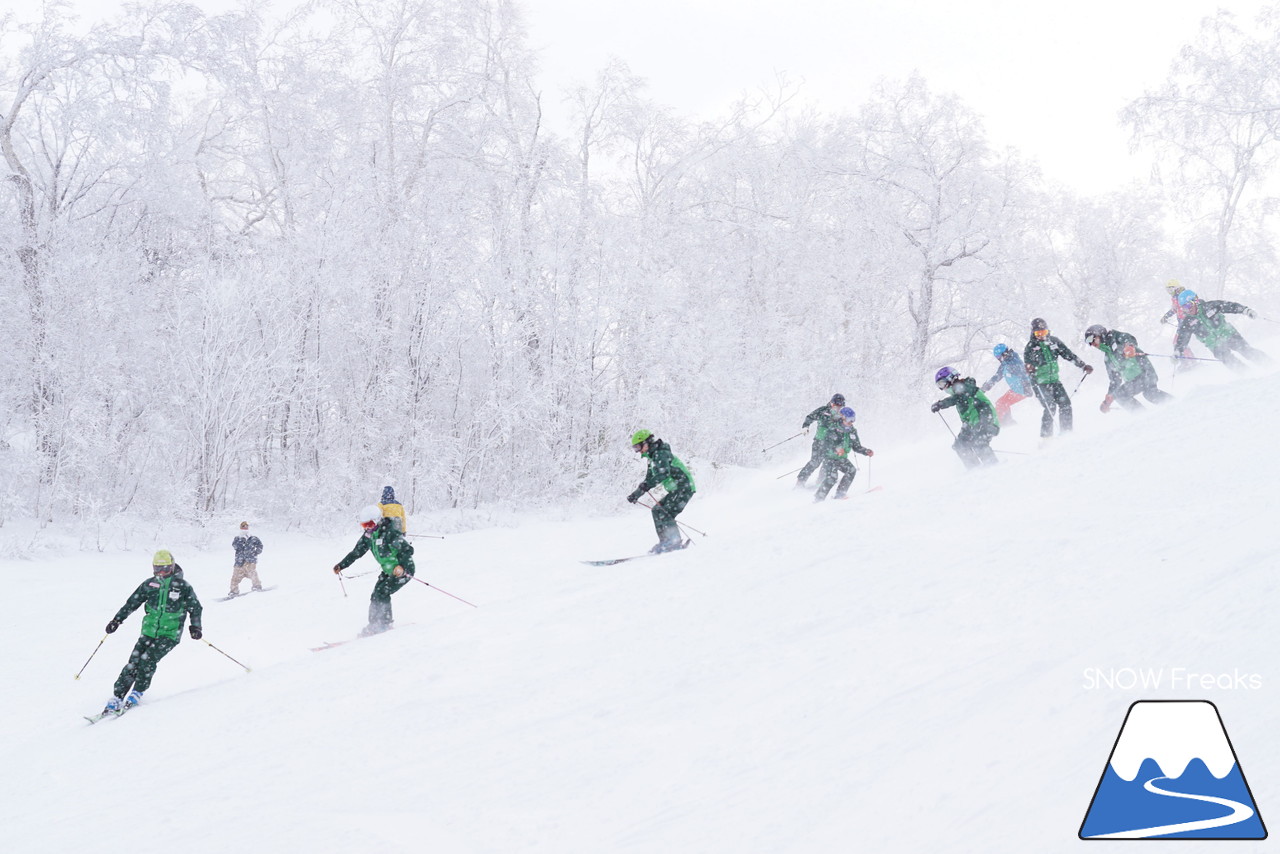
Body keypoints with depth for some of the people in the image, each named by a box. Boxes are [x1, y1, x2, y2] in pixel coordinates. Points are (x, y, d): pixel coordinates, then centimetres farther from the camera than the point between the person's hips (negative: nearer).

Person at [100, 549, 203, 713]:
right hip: (149, 631, 3)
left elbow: (195, 607, 3)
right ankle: (117, 697, -6)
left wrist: (195, 627, -10)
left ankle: (137, 693, -4)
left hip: (169, 634, -3)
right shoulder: (149, 584, 6)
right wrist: (117, 619, 3)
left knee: (147, 660, -21)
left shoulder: (182, 586, -3)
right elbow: (132, 602, 10)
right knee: (133, 663, -9)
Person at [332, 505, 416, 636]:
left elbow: (407, 549, -30)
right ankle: (374, 624, 9)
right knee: (375, 596, 1)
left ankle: (384, 623, -8)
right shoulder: (369, 535, 2)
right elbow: (356, 552, 11)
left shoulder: (390, 533, -24)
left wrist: (401, 566, -45)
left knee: (382, 593, -17)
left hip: (404, 570, -9)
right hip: (388, 570, 9)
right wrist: (341, 565, 4)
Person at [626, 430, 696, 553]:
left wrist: (645, 486, -39)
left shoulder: (660, 454, -13)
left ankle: (674, 541, -21)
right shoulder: (652, 457, 18)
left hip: (684, 486, -10)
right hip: (675, 490, 10)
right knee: (656, 510, 9)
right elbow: (649, 479, 23)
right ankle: (665, 541, 7)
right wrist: (635, 494, 12)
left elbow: (664, 473, -31)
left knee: (662, 511, -18)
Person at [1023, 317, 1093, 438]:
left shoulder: (1054, 341, 4)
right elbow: (1027, 363, -11)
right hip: (1040, 384, -5)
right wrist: (1029, 369, -35)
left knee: (1065, 404, -6)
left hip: (1054, 380, 5)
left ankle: (1066, 433, 5)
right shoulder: (1031, 347, -7)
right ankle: (1046, 436, -11)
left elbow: (1068, 355, 7)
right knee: (1050, 407, -18)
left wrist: (1084, 365, 2)